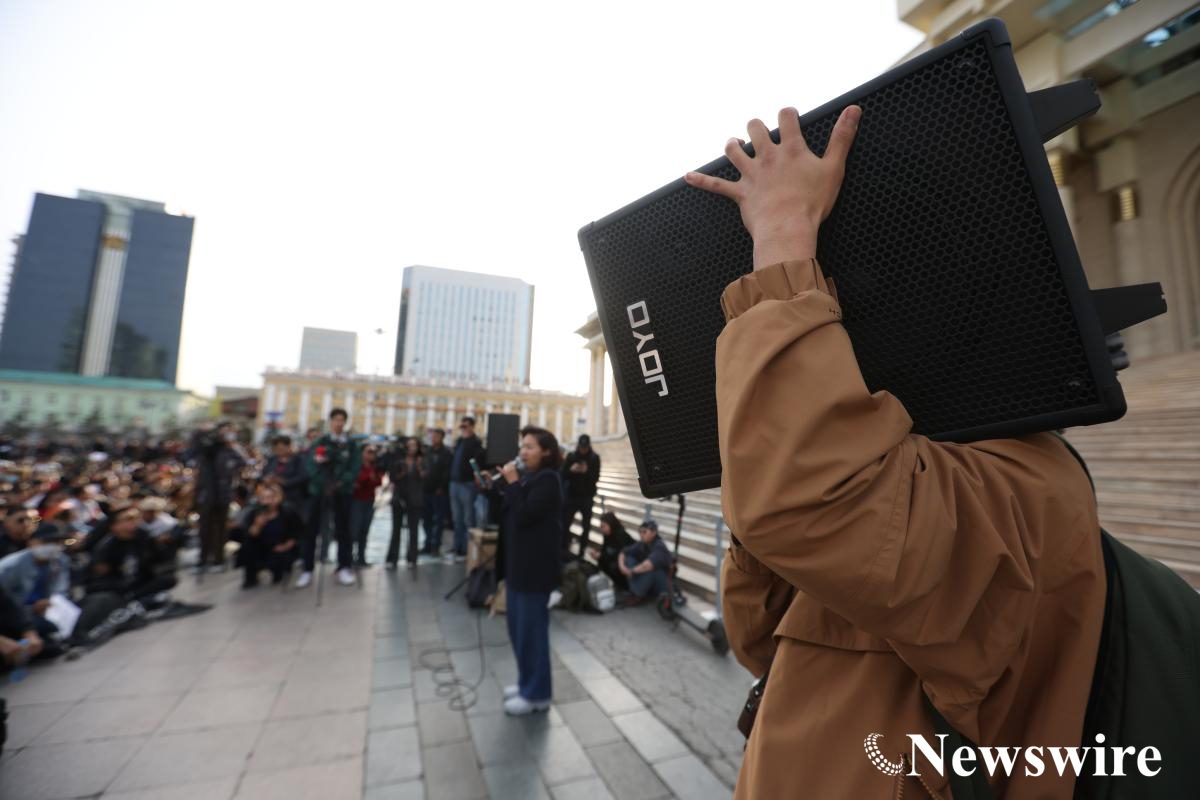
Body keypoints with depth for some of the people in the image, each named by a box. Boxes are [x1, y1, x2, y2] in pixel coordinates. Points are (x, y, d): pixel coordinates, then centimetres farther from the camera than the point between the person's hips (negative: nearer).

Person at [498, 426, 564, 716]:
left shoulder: (547, 480, -17)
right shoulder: (528, 477, 11)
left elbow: (522, 516, -24)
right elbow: (507, 515, 14)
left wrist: (512, 483, -19)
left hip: (535, 567, -10)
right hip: (518, 563, 10)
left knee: (532, 629, 3)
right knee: (518, 626, 19)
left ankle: (537, 694, 20)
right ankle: (527, 682, 36)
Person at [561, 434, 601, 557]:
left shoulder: (595, 458, -3)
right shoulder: (571, 456, 0)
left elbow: (596, 478, -9)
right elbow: (563, 474, -2)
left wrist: (587, 472, -27)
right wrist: (571, 470, -21)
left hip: (587, 497, 0)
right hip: (572, 495, 1)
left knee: (586, 525, 6)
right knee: (565, 523, -2)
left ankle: (583, 550, 17)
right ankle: (564, 549, 10)